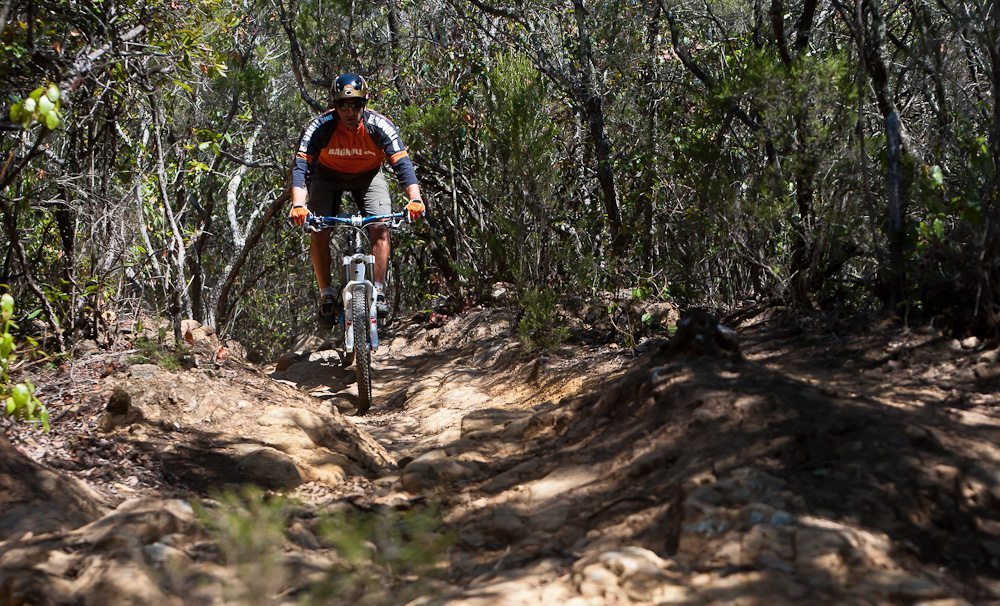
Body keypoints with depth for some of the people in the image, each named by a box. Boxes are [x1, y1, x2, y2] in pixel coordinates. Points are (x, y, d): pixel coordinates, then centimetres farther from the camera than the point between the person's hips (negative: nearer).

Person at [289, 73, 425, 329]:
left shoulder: (379, 125, -30)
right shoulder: (319, 127, -31)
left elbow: (402, 164, -36)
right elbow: (300, 166, -36)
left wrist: (415, 199, -53)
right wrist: (298, 204, -54)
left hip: (368, 175, 0)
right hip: (328, 176, 0)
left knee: (380, 228, -20)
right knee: (318, 233, -17)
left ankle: (377, 291, -11)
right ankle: (326, 295, -4)